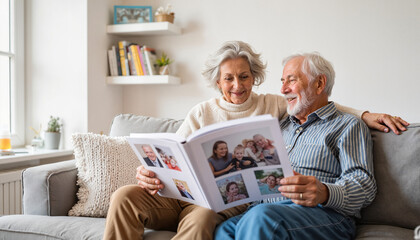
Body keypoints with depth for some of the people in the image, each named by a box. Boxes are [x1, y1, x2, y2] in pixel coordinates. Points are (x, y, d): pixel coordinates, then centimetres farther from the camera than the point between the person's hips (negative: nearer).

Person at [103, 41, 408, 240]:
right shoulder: (202, 112, 16)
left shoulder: (273, 105, 15)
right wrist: (152, 174, -12)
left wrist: (365, 115, 2)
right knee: (125, 196, -25)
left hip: (228, 199, -2)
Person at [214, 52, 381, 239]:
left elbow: (364, 185, -5)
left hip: (323, 212, -4)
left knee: (261, 218, -38)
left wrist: (325, 193, -27)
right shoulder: (284, 126, 29)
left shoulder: (348, 125, 8)